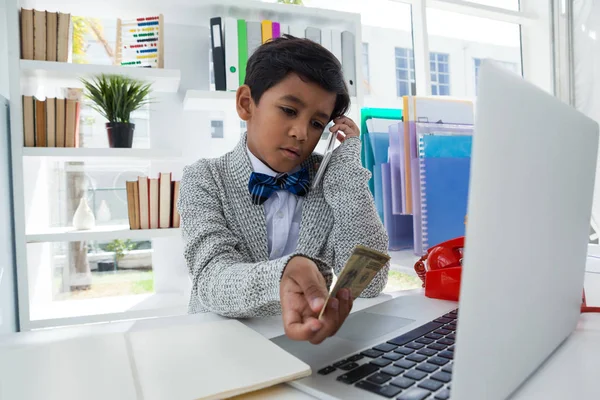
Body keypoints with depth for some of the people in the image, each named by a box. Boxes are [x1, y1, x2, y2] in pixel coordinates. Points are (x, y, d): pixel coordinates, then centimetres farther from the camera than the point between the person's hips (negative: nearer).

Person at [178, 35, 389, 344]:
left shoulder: (331, 182, -1)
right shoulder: (204, 180, -5)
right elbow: (212, 277, -20)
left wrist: (347, 168, -12)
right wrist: (280, 277, -40)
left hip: (310, 340, 1)